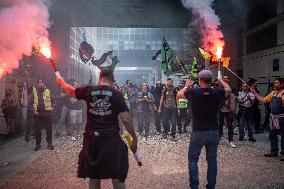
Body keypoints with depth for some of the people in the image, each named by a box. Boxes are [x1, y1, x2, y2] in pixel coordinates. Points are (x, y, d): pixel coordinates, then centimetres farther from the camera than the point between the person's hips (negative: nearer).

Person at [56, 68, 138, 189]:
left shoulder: (89, 90, 2)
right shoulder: (116, 94, -5)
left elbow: (71, 90, 22)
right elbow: (126, 119, -10)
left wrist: (61, 81, 41)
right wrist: (134, 138, 0)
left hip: (92, 139, 3)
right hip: (111, 140, -3)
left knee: (94, 179, 15)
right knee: (117, 179, 7)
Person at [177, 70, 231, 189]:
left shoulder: (193, 92, -12)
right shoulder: (217, 92, -6)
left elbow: (178, 95, 6)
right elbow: (228, 89, 18)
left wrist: (187, 86, 20)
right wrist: (221, 80, 32)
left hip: (198, 132, -2)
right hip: (213, 132, 3)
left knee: (192, 159, 9)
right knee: (212, 160, 12)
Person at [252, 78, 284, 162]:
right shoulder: (273, 93, 8)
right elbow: (263, 100, 12)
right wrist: (255, 93, 7)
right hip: (273, 117, 7)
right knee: (272, 135, 15)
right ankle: (274, 151, 28)